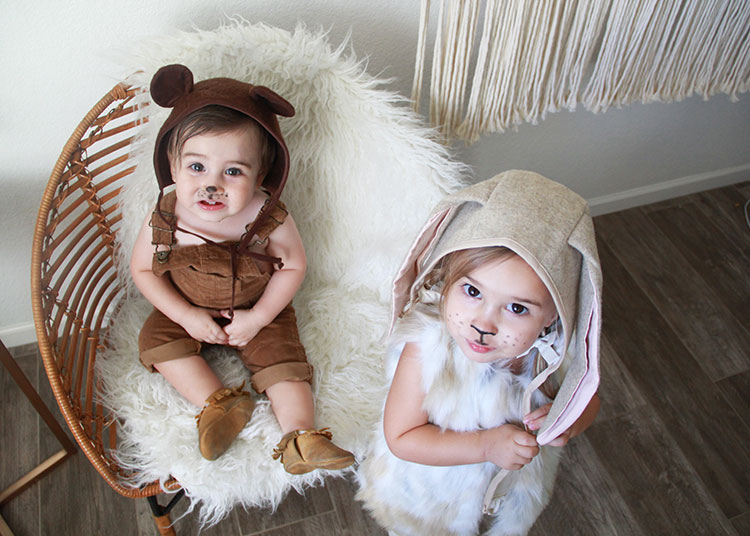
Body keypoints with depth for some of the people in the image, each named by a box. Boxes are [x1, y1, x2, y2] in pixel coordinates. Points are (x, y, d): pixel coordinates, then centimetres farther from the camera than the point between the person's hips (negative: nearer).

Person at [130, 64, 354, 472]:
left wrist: (259, 317, -18)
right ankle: (218, 403, -13)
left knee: (281, 352, -17)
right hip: (188, 310, 2)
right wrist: (187, 315, -17)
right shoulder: (163, 221, -24)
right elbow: (142, 270, -8)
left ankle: (299, 438, -12)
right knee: (156, 340, -15)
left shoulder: (270, 219, -28)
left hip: (258, 311, -2)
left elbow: (292, 266, -12)